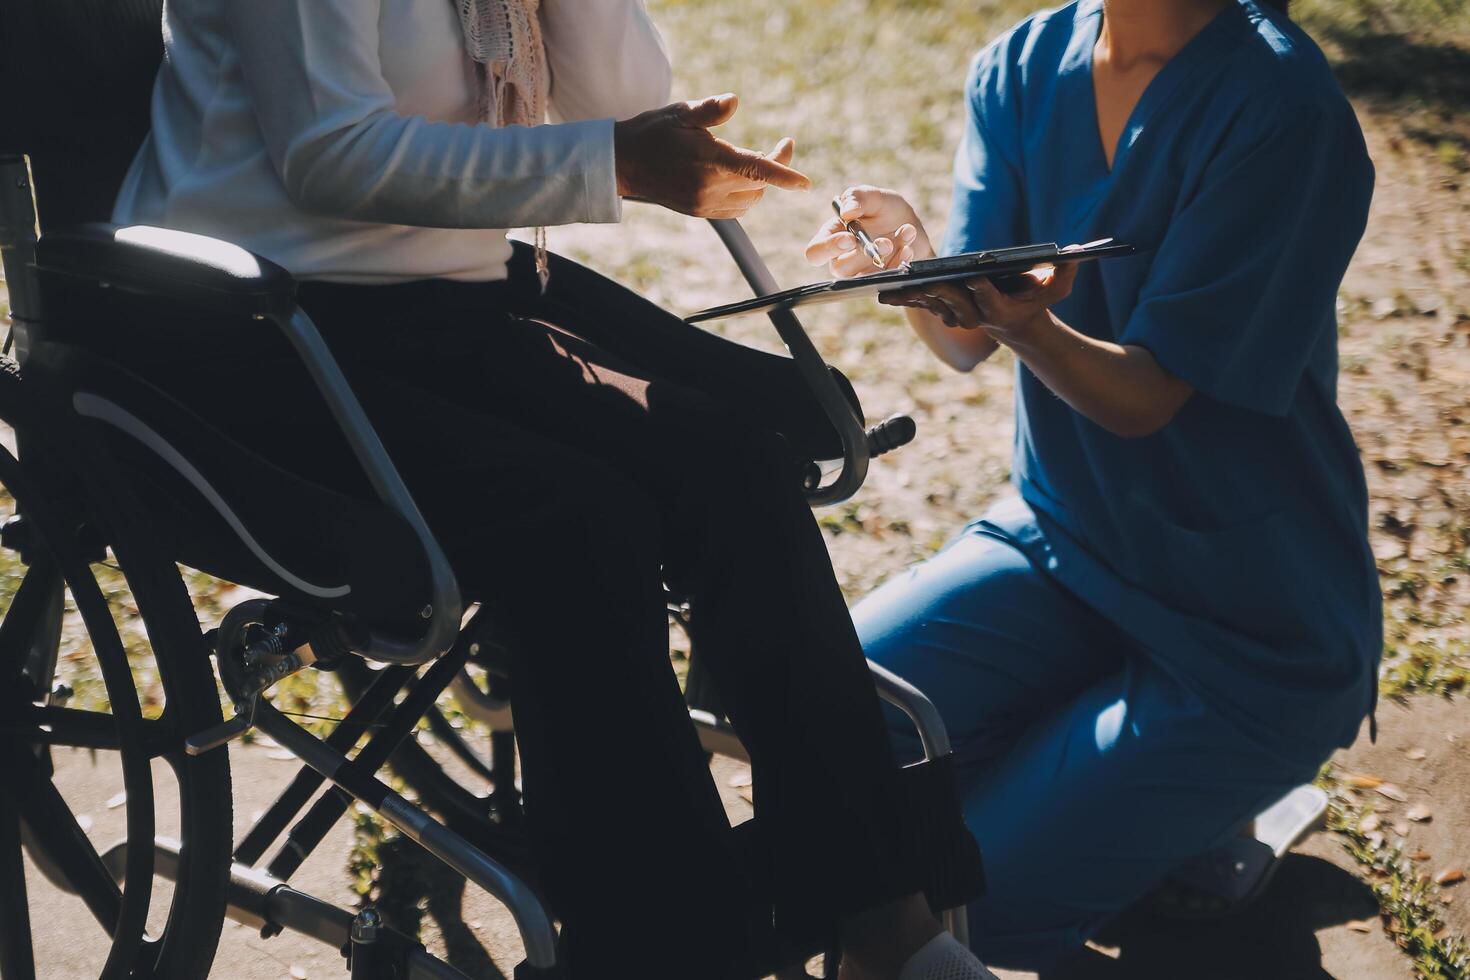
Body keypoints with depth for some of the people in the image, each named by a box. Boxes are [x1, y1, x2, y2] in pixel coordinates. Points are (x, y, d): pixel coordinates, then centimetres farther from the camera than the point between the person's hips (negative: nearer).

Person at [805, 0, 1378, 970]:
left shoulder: (1281, 108, -22)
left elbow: (1144, 397, -21)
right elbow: (965, 345, -5)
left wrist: (1025, 321, -41)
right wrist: (913, 269, -27)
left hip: (1256, 624, -6)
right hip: (1062, 537, 6)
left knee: (981, 897, -15)